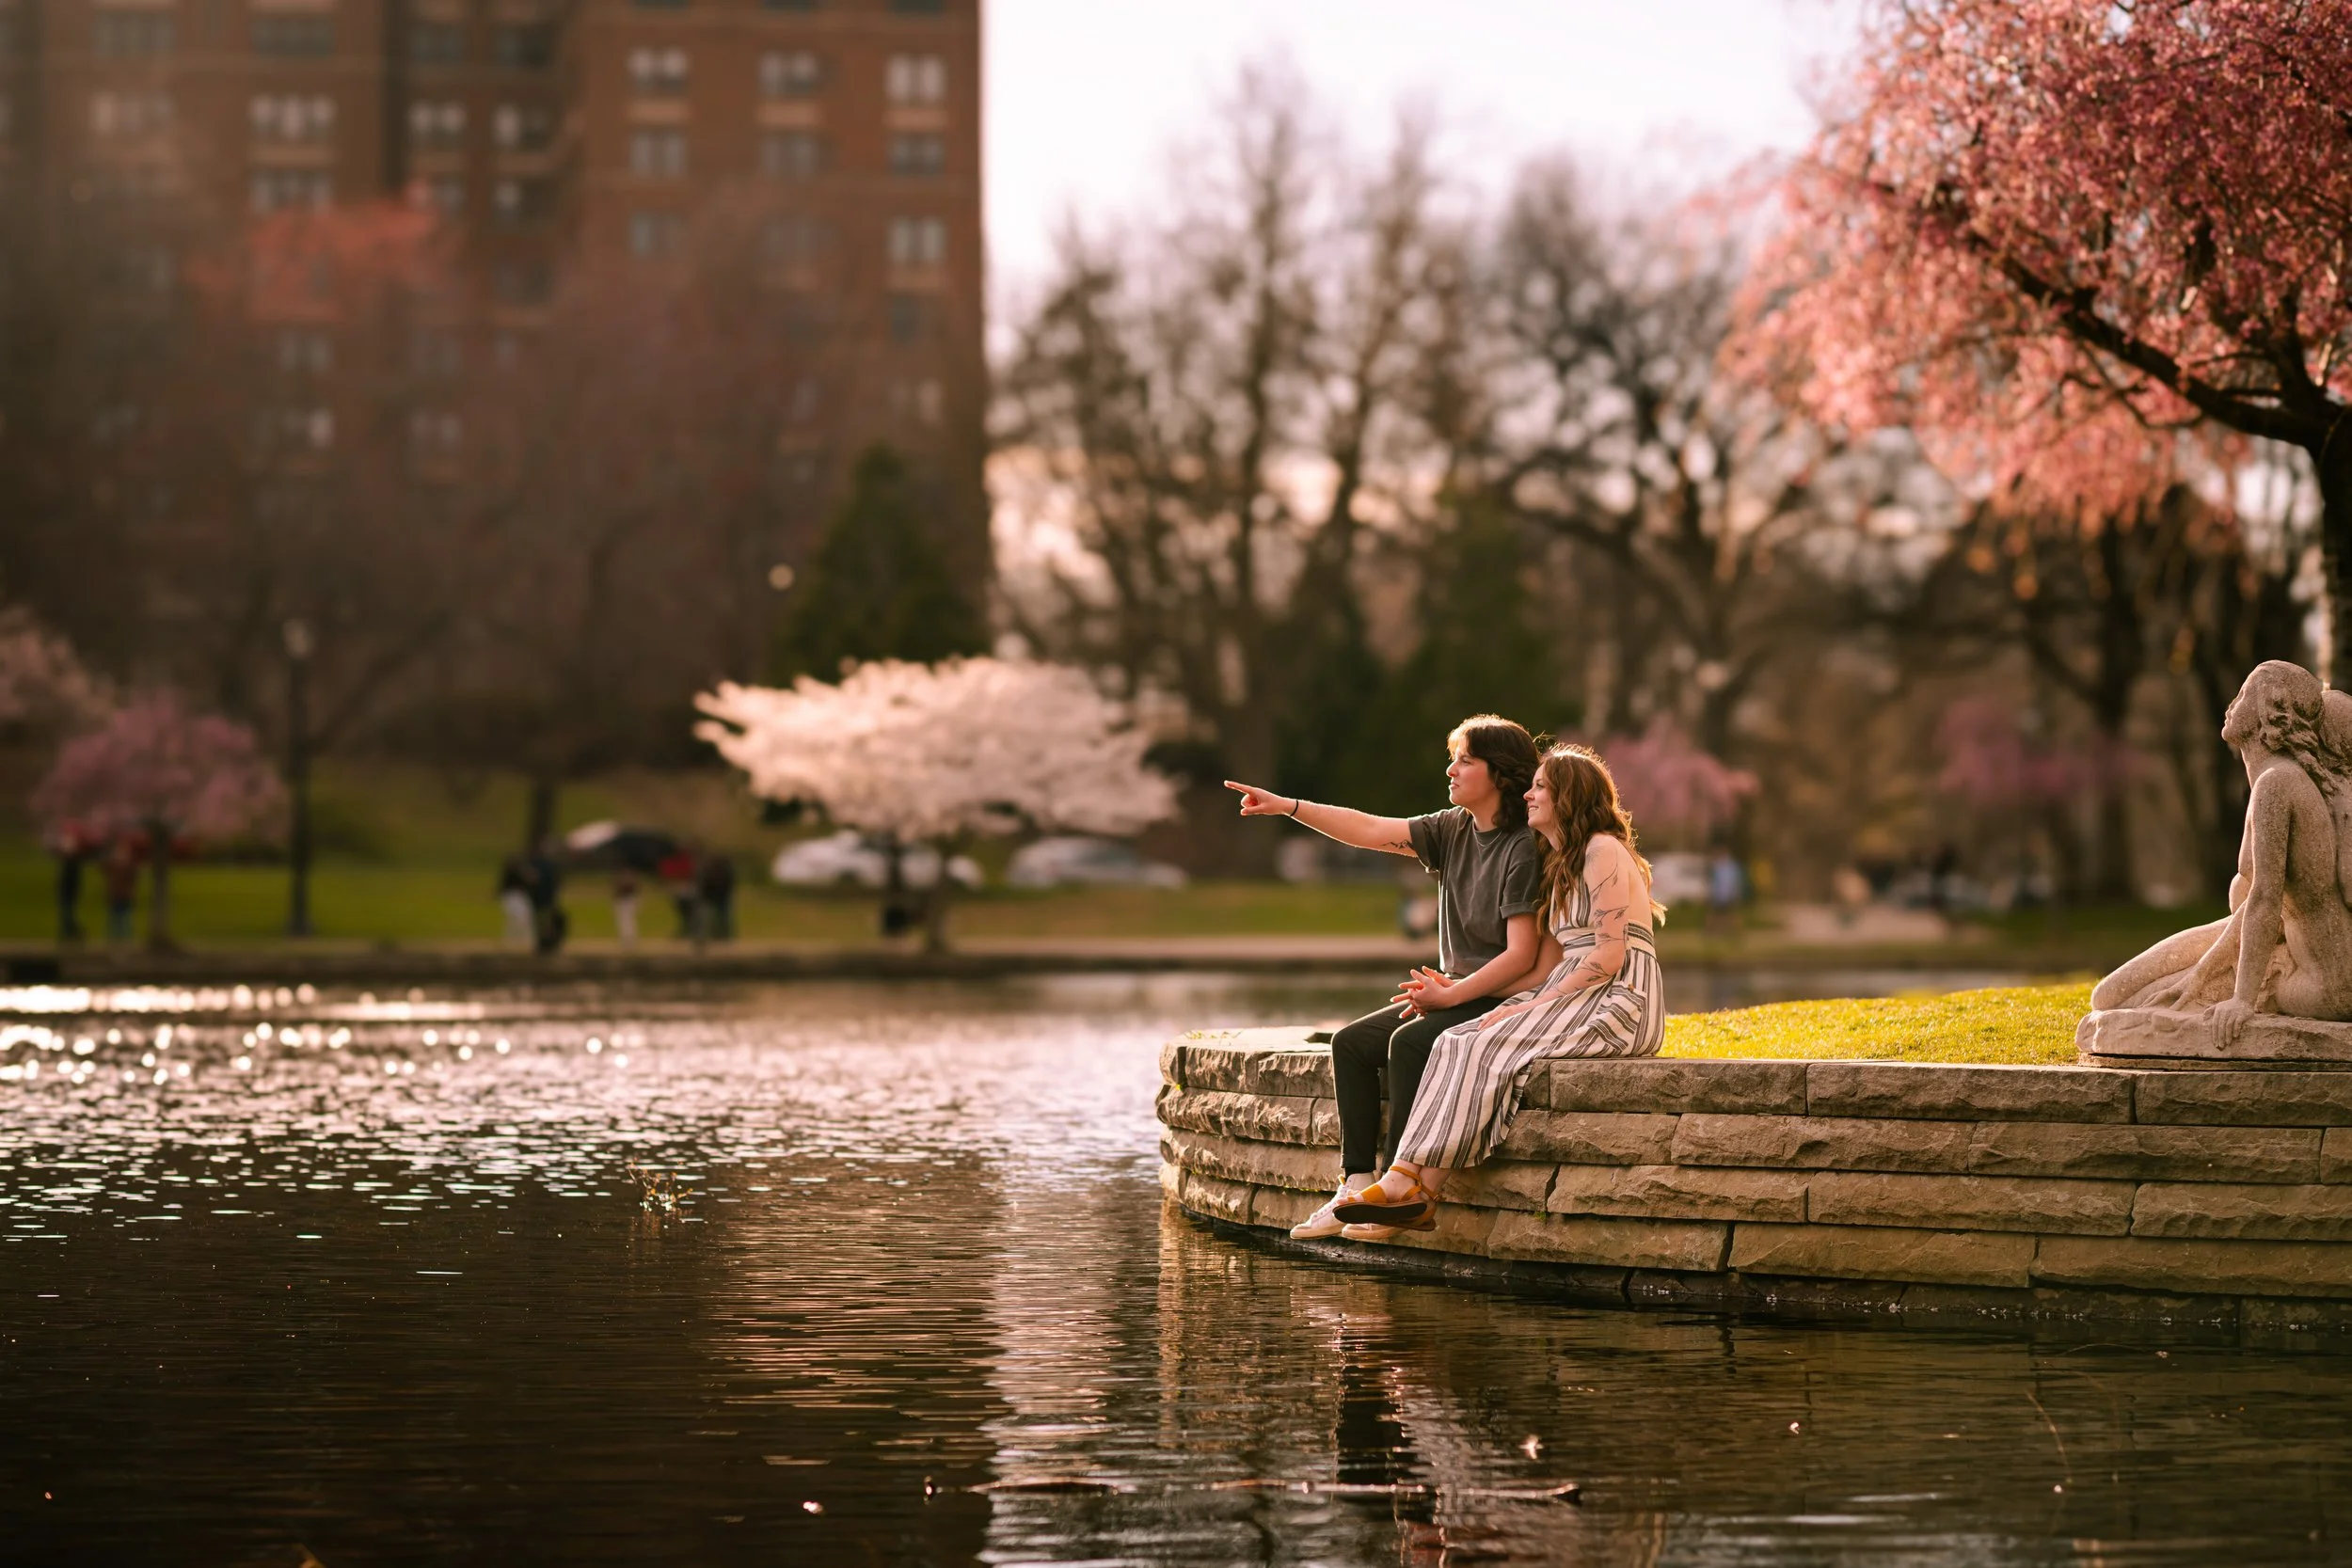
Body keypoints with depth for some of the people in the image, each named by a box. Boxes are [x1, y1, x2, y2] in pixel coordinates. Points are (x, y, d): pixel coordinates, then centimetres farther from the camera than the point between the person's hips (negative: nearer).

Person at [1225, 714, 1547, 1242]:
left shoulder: (1524, 850, -16)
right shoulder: (1455, 829, 8)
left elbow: (1520, 956, -20)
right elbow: (1372, 831, 7)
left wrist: (1450, 995, -20)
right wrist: (1288, 806, 0)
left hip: (1500, 1000, -9)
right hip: (1456, 992, 9)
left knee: (1408, 1042, -30)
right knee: (1352, 1043, -4)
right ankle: (1356, 1185, -11)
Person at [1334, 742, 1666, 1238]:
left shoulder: (1604, 852, -5)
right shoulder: (1562, 867, 25)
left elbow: (1608, 957, -14)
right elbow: (1547, 964, 18)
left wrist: (1535, 1007, -15)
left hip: (1618, 1004, -9)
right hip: (1573, 999, 9)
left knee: (1484, 1049, -24)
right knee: (1457, 1044, -13)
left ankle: (1414, 1190, -26)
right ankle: (1405, 1182, -27)